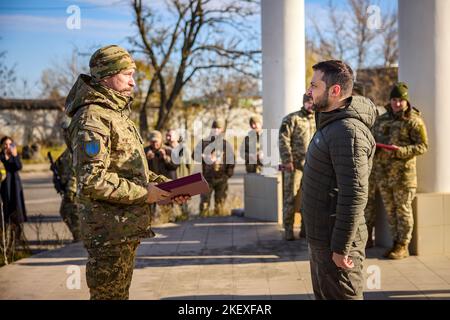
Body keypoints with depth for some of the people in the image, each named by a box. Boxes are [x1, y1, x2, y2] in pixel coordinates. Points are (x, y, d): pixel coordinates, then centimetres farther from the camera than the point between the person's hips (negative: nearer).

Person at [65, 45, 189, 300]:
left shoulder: (118, 115, 18)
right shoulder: (93, 118, -15)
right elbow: (91, 181, -25)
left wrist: (167, 185, 7)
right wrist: (143, 193, -17)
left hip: (127, 228, 10)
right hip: (110, 230, -10)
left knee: (121, 293, 19)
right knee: (110, 294, -1)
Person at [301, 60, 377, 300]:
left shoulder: (348, 131, -21)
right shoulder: (331, 123, 12)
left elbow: (354, 194, -25)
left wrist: (340, 248, -23)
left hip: (335, 243, -10)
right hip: (320, 238, 10)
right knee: (323, 295, 20)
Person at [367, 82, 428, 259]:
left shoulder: (413, 121, -5)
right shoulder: (382, 119, 13)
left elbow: (423, 145, -9)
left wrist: (400, 151, -21)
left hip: (403, 173, -6)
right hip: (382, 173, 6)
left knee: (403, 210, 1)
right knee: (390, 209, 12)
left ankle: (403, 246, 9)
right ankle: (395, 243, 22)